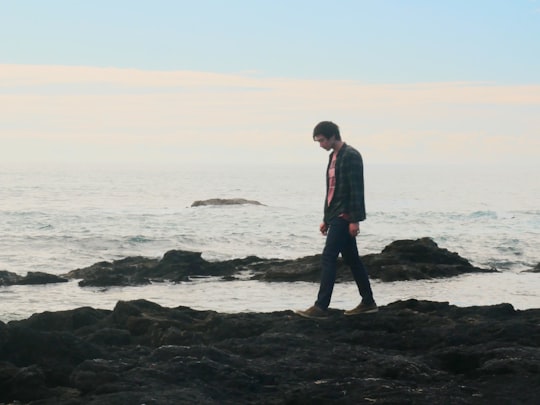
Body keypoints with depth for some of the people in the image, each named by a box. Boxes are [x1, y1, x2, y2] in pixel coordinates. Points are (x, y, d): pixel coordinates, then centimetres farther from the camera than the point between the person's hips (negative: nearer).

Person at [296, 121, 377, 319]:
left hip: (344, 216, -10)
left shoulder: (350, 156, -13)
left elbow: (356, 189, -18)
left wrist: (355, 219, -21)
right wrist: (326, 219, 21)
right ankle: (368, 302, 19)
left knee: (328, 257, -13)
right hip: (336, 215, 10)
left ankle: (321, 307, -15)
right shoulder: (334, 157, 16)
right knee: (352, 259, 13)